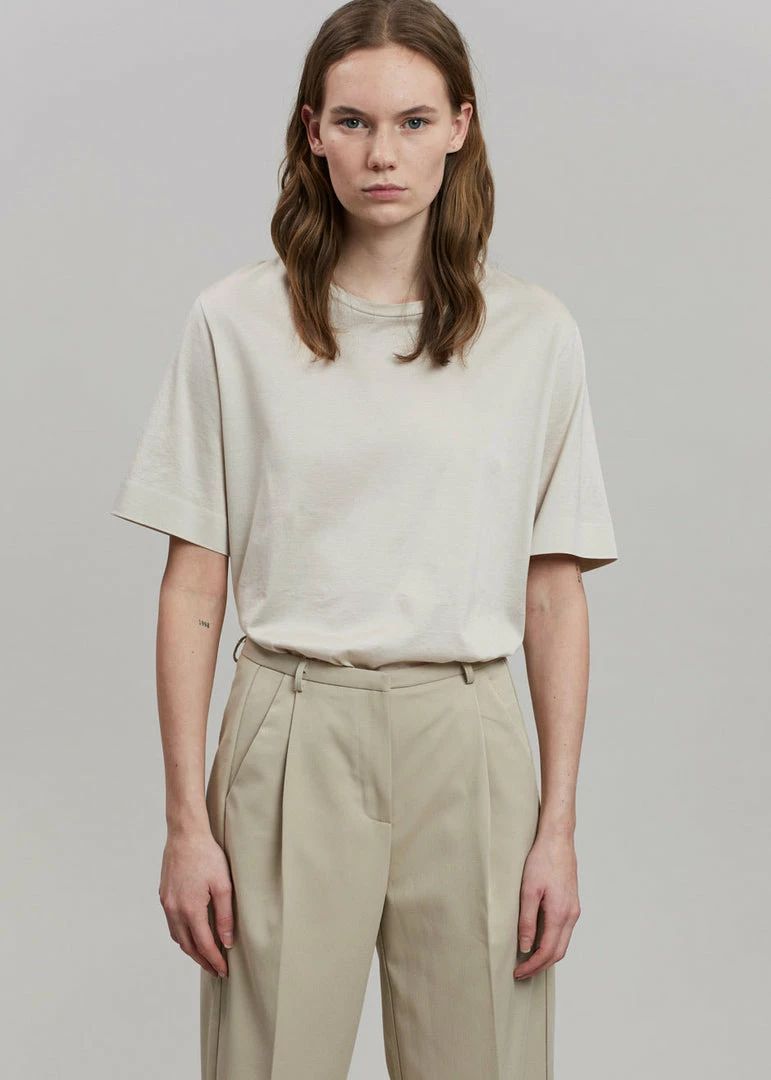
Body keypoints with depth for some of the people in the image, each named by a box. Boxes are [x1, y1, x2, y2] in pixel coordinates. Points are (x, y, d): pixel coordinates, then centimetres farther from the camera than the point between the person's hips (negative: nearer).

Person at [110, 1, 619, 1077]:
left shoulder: (534, 332, 3)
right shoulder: (237, 322, 0)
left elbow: (554, 594, 4)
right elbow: (192, 588, 1)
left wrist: (559, 828, 0)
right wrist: (187, 821, -3)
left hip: (466, 744, 1)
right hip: (291, 744, -1)